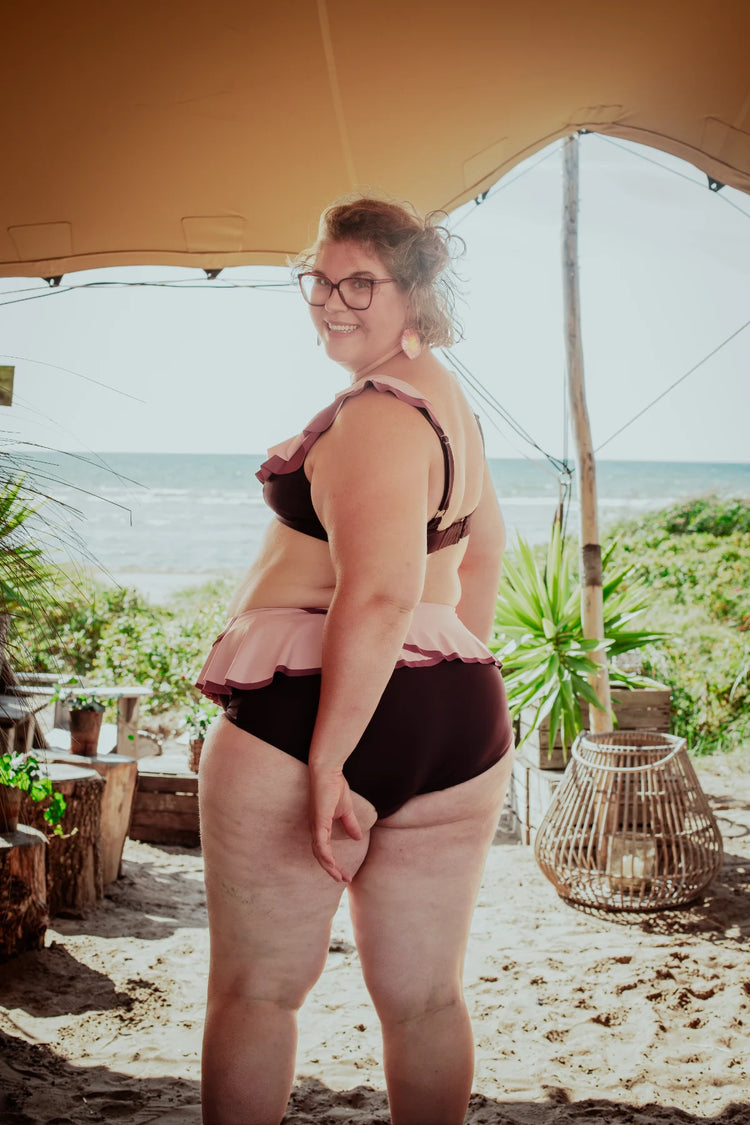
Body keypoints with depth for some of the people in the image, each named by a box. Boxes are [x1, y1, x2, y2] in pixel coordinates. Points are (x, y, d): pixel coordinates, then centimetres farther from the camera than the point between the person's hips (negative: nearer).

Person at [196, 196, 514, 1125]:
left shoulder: (376, 413, -14)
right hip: (460, 722, 9)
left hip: (310, 712, -9)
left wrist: (328, 760, -23)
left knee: (254, 989, 7)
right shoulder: (444, 397, 16)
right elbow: (484, 547, 27)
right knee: (426, 998, 14)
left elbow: (380, 596, -25)